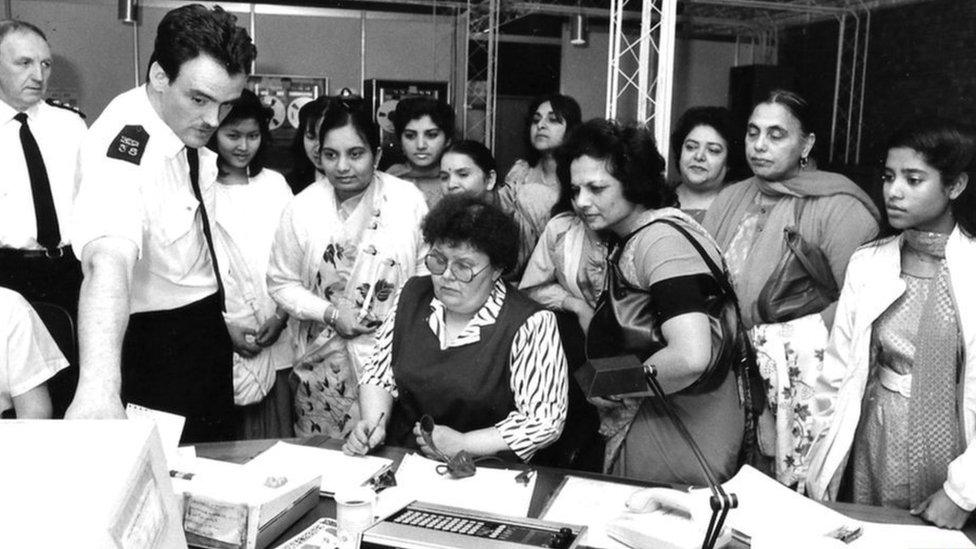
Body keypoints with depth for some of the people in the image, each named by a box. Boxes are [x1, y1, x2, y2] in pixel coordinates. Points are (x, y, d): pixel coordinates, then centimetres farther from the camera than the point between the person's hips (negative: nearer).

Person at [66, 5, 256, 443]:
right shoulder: (124, 144, -31)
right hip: (155, 342, -8)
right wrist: (99, 382, -61)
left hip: (208, 322, 8)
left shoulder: (191, 126, -7)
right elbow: (108, 260, -48)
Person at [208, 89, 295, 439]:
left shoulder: (274, 184, 9)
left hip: (275, 341, 3)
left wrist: (281, 316, -4)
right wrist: (224, 327, -9)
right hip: (217, 340, -2)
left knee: (274, 439, 5)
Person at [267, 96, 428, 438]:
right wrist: (330, 313, -9)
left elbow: (427, 267, 4)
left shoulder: (408, 199, -3)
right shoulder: (302, 208, 0)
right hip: (325, 359, 1)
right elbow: (281, 283, 4)